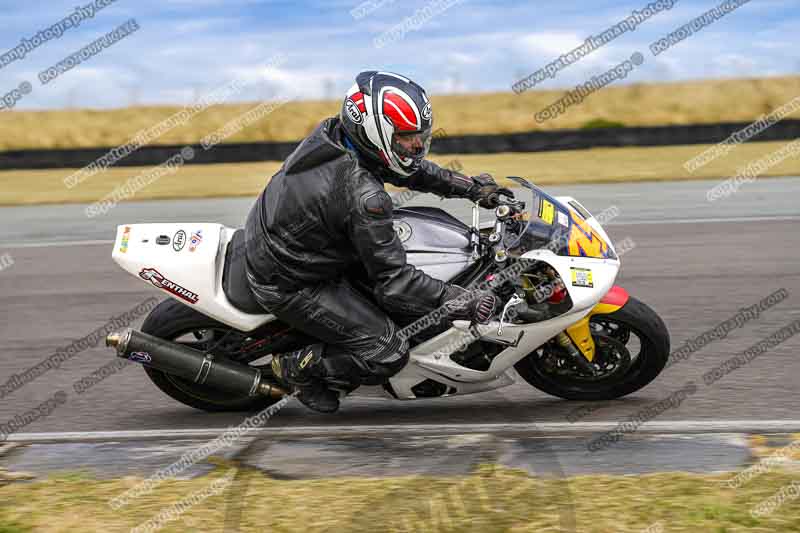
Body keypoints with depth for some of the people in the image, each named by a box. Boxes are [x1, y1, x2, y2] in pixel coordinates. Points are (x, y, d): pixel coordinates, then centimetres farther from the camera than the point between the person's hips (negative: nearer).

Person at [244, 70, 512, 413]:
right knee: (388, 353, -10)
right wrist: (465, 303, -25)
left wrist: (472, 187, 9)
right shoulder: (364, 197, -32)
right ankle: (297, 368, 7)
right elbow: (393, 282, -26)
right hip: (289, 286, -9)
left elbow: (408, 168, 11)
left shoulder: (333, 132, -6)